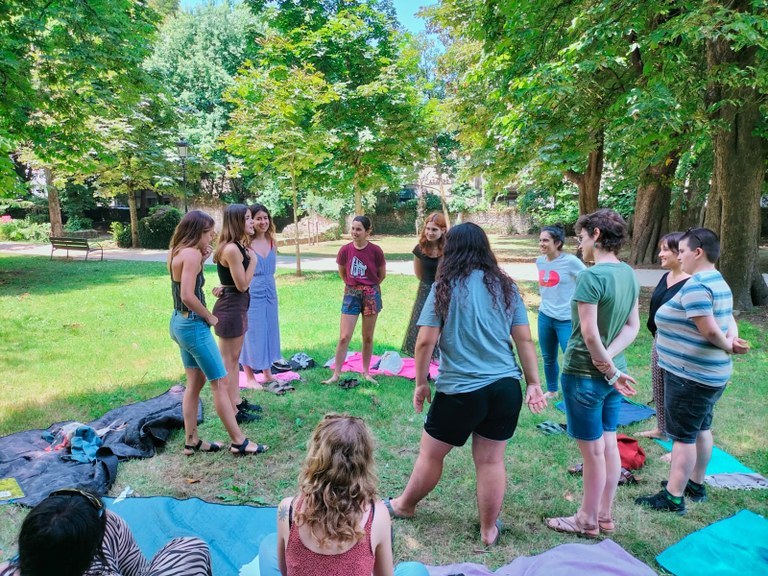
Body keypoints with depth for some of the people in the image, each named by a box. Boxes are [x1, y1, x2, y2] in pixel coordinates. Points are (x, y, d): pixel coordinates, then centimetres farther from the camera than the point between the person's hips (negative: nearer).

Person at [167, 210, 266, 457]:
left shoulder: (177, 252, 8)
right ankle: (238, 441, 9)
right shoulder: (192, 253, -20)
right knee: (220, 383, -1)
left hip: (180, 323, 10)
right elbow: (188, 296, -27)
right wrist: (209, 317, -13)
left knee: (195, 382, 17)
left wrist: (202, 260, 7)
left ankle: (191, 441, 24)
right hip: (193, 325, -10)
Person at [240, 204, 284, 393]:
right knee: (251, 333, 2)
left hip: (270, 293, 6)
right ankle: (250, 377, 15)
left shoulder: (272, 243, 6)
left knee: (269, 331, 13)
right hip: (251, 294, -6)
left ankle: (267, 374, 27)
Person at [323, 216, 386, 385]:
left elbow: (382, 275, 4)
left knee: (368, 337, 9)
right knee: (344, 337, -2)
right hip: (351, 294, 1)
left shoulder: (375, 251, -11)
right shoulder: (345, 250, -6)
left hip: (371, 294, -1)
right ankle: (336, 374, 7)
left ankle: (366, 372, 22)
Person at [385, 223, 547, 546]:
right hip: (506, 387, 4)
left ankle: (404, 506, 38)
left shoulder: (444, 287, -7)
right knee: (491, 460, 14)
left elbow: (425, 342, -9)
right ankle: (489, 530, 29)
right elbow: (525, 339, 3)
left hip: (461, 390, -3)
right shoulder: (505, 286, 4)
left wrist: (421, 383, 2)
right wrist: (534, 384, 9)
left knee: (430, 453, 16)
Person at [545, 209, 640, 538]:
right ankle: (604, 516, 31)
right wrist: (609, 359, -5)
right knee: (609, 445, 16)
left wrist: (609, 370, -11)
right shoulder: (629, 275, 5)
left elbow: (589, 333, -23)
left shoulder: (591, 276, -21)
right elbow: (632, 327, 6)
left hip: (585, 374, -8)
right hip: (611, 371, 8)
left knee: (593, 450, 5)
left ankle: (588, 521, 22)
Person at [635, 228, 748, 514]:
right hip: (711, 374, 10)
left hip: (690, 375, -10)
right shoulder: (720, 282, 10)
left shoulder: (695, 285, -22)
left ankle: (673, 497, 8)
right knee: (702, 429, 20)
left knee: (683, 435, -2)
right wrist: (732, 339, -9)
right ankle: (696, 484, 34)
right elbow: (729, 320, 10)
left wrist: (727, 345, -9)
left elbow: (709, 330, -27)